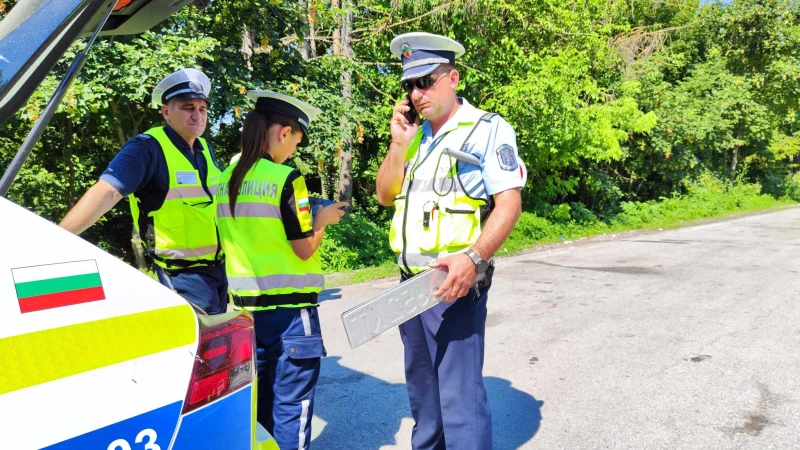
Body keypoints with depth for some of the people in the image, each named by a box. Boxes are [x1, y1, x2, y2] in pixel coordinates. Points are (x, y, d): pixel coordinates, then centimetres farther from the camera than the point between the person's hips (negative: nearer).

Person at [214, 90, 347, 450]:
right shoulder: (285, 178, -15)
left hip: (246, 306, 7)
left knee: (260, 402, 19)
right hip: (289, 309, -7)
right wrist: (323, 219, 4)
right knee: (291, 405, 6)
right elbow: (305, 249, -14)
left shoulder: (226, 181, 6)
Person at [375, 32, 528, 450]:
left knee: (459, 396, -7)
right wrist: (399, 145, -1)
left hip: (454, 282, -7)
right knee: (421, 388, 18)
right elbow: (385, 196, 13)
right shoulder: (415, 135, 15)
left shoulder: (487, 129, -6)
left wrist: (473, 257, -28)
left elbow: (509, 203, -14)